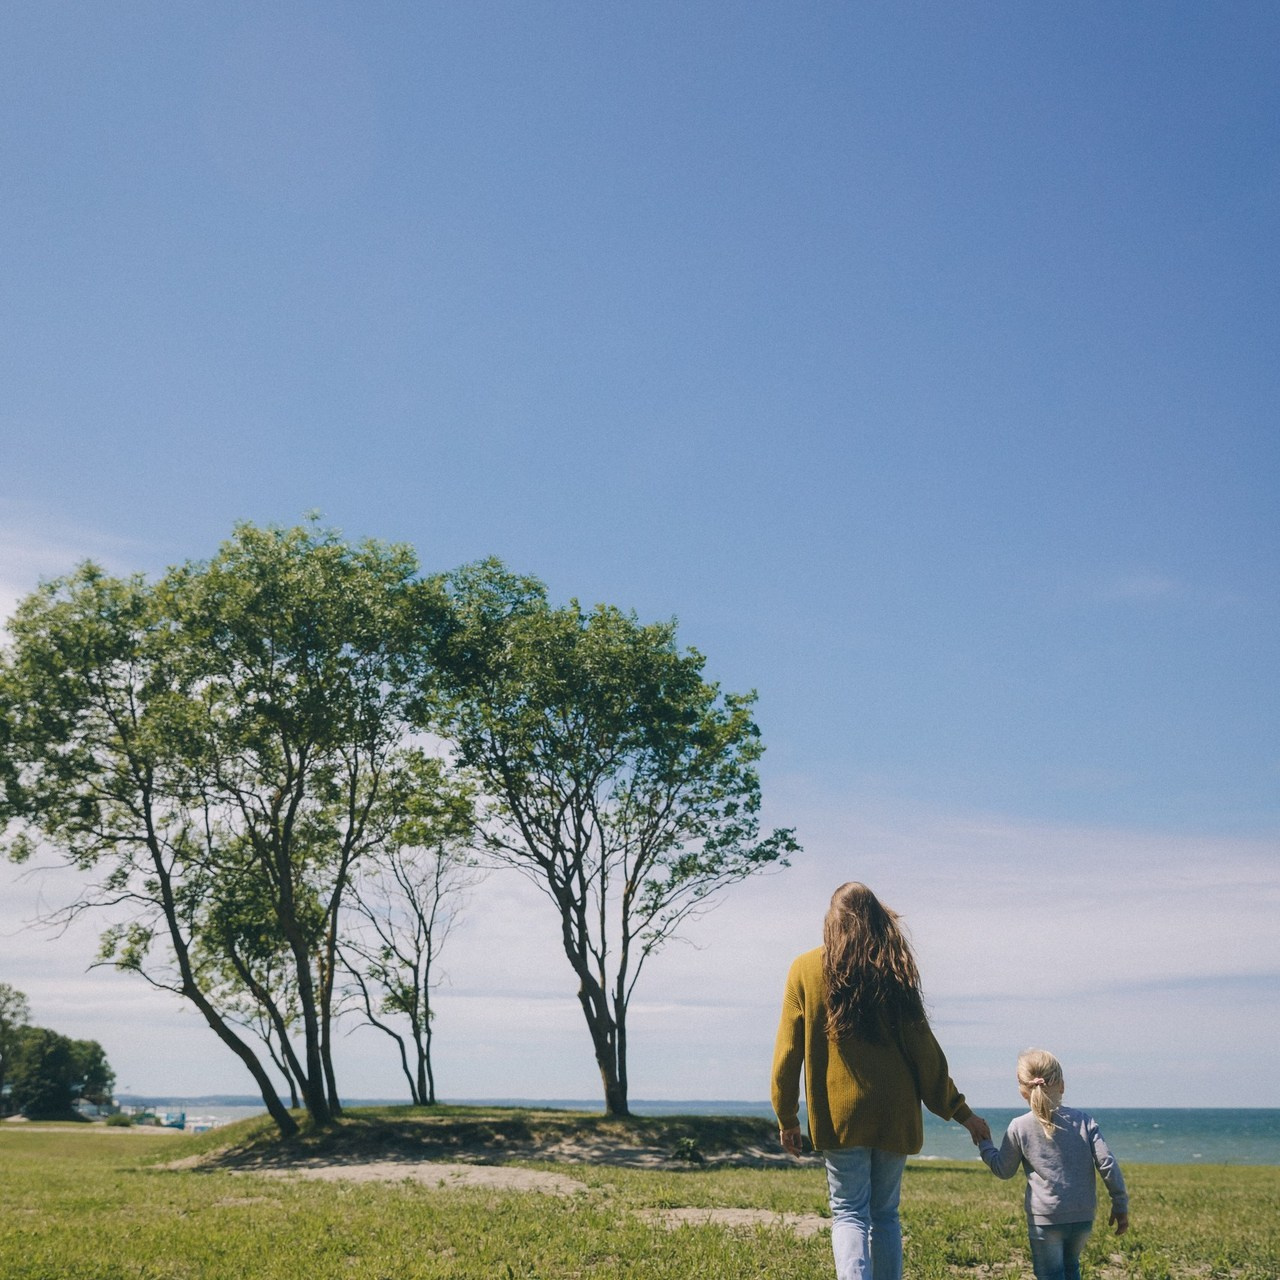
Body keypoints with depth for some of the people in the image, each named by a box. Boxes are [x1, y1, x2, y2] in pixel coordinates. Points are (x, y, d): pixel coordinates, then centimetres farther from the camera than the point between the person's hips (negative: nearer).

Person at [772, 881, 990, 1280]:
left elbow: (788, 1051, -1)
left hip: (840, 1113, -2)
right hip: (894, 1114, 2)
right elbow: (923, 1049, 3)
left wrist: (787, 1118, 8)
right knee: (885, 1214, 14)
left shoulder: (806, 969, -1)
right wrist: (961, 1112, 11)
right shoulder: (893, 971, 2)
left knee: (849, 1213, 3)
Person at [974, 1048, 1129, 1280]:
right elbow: (1107, 1165, -5)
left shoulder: (1019, 1127, -5)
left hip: (1044, 1219, -3)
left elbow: (1003, 1170, 4)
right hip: (1083, 1217, 3)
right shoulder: (1084, 1121, -1)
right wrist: (1120, 1205, 5)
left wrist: (984, 1145, 21)